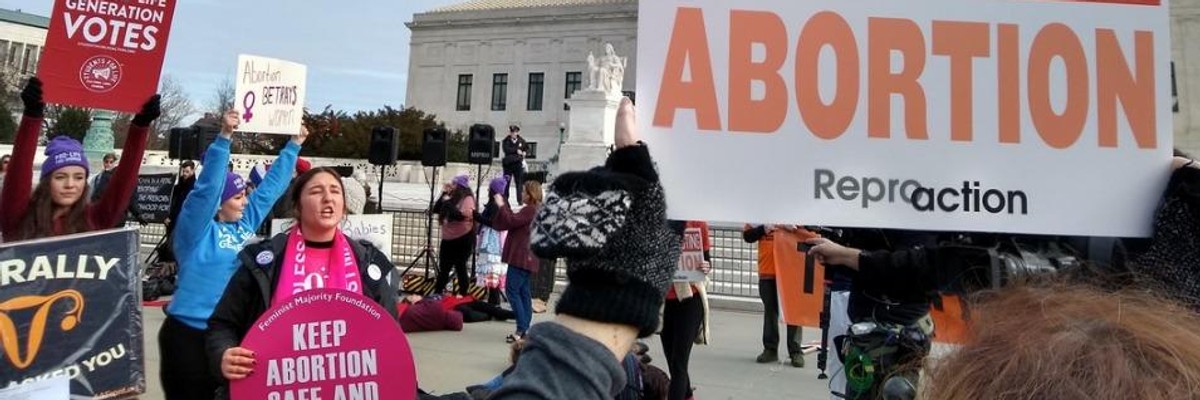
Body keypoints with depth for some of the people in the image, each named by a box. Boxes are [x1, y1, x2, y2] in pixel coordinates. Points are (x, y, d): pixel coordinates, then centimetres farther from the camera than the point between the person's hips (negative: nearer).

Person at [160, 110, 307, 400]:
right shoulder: (196, 228, -11)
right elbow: (207, 187, -25)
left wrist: (294, 145, 13)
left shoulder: (245, 222, 6)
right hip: (189, 335, -6)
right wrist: (224, 138, -33)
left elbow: (271, 187, 12)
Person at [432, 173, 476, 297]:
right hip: (448, 239, 7)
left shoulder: (467, 198, -9)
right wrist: (443, 193, 1)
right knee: (443, 269, 13)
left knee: (460, 268, 0)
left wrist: (448, 203, -18)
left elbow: (462, 215, -23)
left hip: (463, 239, -7)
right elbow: (435, 210, 8)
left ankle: (463, 294, 11)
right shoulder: (451, 198, 12)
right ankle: (436, 294, 21)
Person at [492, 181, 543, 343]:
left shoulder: (529, 209, -14)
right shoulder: (535, 210, 18)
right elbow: (515, 221, 20)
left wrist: (501, 205, -10)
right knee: (524, 292, 10)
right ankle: (524, 329, 10)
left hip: (521, 257, -10)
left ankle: (522, 329, -13)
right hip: (527, 257, 10)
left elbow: (511, 221, -20)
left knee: (512, 290, -9)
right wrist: (505, 205, 14)